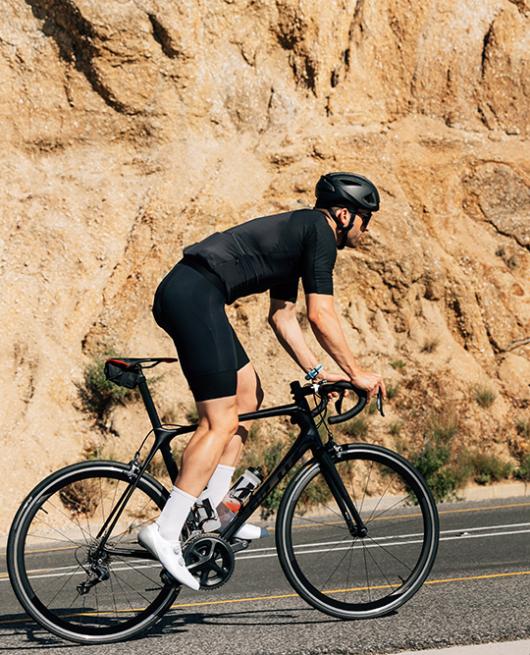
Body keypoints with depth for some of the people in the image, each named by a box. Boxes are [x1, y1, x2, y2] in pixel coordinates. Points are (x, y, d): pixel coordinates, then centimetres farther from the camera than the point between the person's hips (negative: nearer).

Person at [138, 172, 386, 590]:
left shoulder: (297, 234, 27)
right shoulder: (320, 231, -2)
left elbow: (282, 315, 27)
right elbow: (321, 315, -6)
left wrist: (316, 372, 23)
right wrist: (356, 373, 2)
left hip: (180, 294, 11)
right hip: (195, 295, -11)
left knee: (249, 396, 17)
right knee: (221, 422, -10)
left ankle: (212, 507, 18)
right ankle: (165, 532, -12)